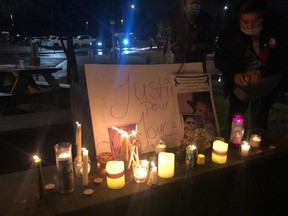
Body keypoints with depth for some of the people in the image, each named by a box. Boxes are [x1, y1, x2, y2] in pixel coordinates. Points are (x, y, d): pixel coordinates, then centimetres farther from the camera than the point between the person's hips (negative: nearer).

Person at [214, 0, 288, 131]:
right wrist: (234, 74, -30)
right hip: (239, 82, 1)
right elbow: (219, 58, -13)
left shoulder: (275, 28, -19)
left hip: (266, 85, -1)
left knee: (259, 124, 1)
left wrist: (260, 72, -33)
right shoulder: (231, 30, -18)